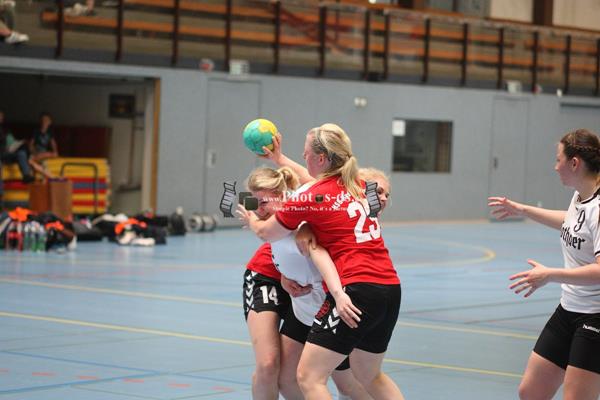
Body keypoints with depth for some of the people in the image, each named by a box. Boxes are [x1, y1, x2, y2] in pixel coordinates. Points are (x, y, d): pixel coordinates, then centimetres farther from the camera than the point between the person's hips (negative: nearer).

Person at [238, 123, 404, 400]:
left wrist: (251, 220, 32)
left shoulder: (310, 200, -8)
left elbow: (265, 233, 10)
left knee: (309, 376, -4)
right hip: (390, 287, 8)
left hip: (356, 290, -8)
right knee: (369, 375, 26)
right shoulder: (356, 185, 12)